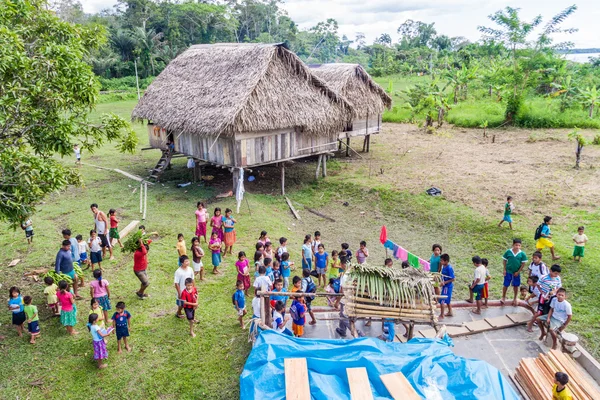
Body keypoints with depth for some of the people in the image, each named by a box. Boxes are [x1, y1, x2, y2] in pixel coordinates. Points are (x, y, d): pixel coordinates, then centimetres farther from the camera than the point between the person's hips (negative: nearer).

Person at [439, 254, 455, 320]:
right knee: (447, 300, 21)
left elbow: (453, 279, -22)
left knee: (442, 301, -4)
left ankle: (441, 315, 6)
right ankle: (450, 312, 36)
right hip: (445, 286, 9)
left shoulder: (449, 268, -25)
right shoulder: (444, 266, 1)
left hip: (447, 286, -9)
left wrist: (445, 282, -23)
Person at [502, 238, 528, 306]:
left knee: (516, 286, 14)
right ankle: (503, 297, 24)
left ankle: (515, 299, 31)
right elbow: (504, 261, -1)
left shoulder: (522, 254, -10)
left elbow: (523, 264, -4)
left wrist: (518, 272, -7)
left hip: (516, 272, 1)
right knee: (505, 285, 6)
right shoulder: (508, 252, -10)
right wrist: (504, 269, -5)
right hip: (508, 272, -1)